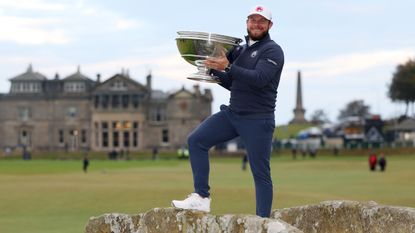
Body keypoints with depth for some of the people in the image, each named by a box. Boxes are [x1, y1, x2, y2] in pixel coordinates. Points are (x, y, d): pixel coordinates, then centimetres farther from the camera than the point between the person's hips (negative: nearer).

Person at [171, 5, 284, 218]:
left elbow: (259, 79, -23)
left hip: (258, 120, -7)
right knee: (196, 140, -5)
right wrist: (214, 69, 4)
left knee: (260, 173, -2)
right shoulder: (240, 50, 15)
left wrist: (228, 67, -31)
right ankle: (201, 197, -3)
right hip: (232, 113, 7)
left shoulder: (273, 51, -7)